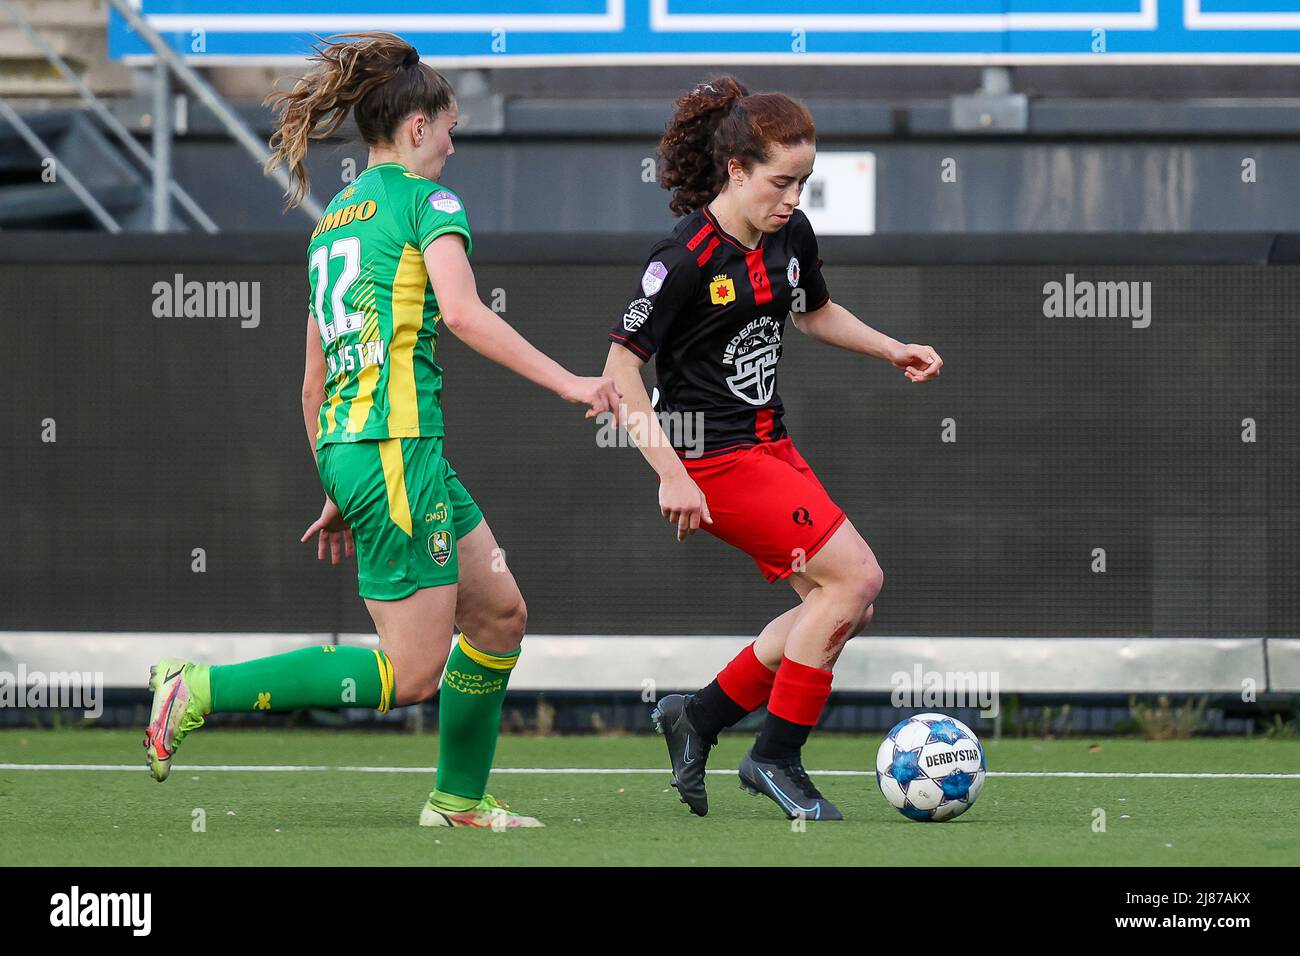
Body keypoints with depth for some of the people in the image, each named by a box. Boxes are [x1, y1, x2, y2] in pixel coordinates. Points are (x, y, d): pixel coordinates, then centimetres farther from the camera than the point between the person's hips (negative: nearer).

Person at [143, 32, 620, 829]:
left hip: (346, 445, 9)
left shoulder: (332, 221, 20)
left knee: (500, 613, 17)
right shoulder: (427, 201, -4)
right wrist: (566, 382, -18)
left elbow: (314, 382, 21)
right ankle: (202, 690, -10)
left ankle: (461, 798, 22)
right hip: (398, 444, -9)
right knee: (412, 674, -7)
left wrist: (341, 493, 26)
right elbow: (461, 312, -21)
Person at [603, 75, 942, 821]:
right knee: (854, 577, -14)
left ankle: (699, 717, 18)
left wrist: (894, 351, 11)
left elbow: (815, 310, 25)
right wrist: (671, 475, -22)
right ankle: (777, 758, -3)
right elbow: (623, 363, -17)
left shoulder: (790, 236, 4)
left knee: (843, 607, 6)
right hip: (714, 457, -9)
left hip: (769, 445, 9)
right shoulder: (687, 257, -20)